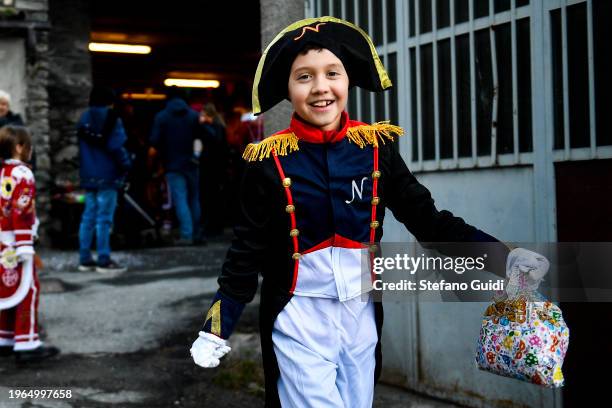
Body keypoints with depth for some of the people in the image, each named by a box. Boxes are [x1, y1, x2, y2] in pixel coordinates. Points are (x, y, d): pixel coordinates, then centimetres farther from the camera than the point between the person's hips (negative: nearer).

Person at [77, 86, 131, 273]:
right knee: (104, 218, -6)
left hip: (88, 176, 7)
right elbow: (116, 147, -16)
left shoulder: (84, 120, 14)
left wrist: (86, 169, 17)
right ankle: (104, 260, -5)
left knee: (88, 217, 10)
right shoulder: (111, 119, -8)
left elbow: (82, 147, 16)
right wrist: (126, 165, -6)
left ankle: (85, 259, 13)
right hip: (107, 175, -7)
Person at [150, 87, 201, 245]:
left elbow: (154, 141, -9)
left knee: (180, 200, -4)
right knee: (194, 199, 13)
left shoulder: (161, 117, -6)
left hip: (173, 165, -3)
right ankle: (196, 234, 17)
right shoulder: (194, 115, 1)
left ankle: (186, 235, -11)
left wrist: (164, 155, 8)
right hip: (191, 163, 3)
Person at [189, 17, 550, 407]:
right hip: (298, 320, -3)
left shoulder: (377, 146, -4)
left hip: (361, 315, 3)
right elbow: (247, 254, -4)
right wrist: (217, 329, -6)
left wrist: (503, 255, -9)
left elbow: (427, 218, -1)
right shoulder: (269, 160, -10)